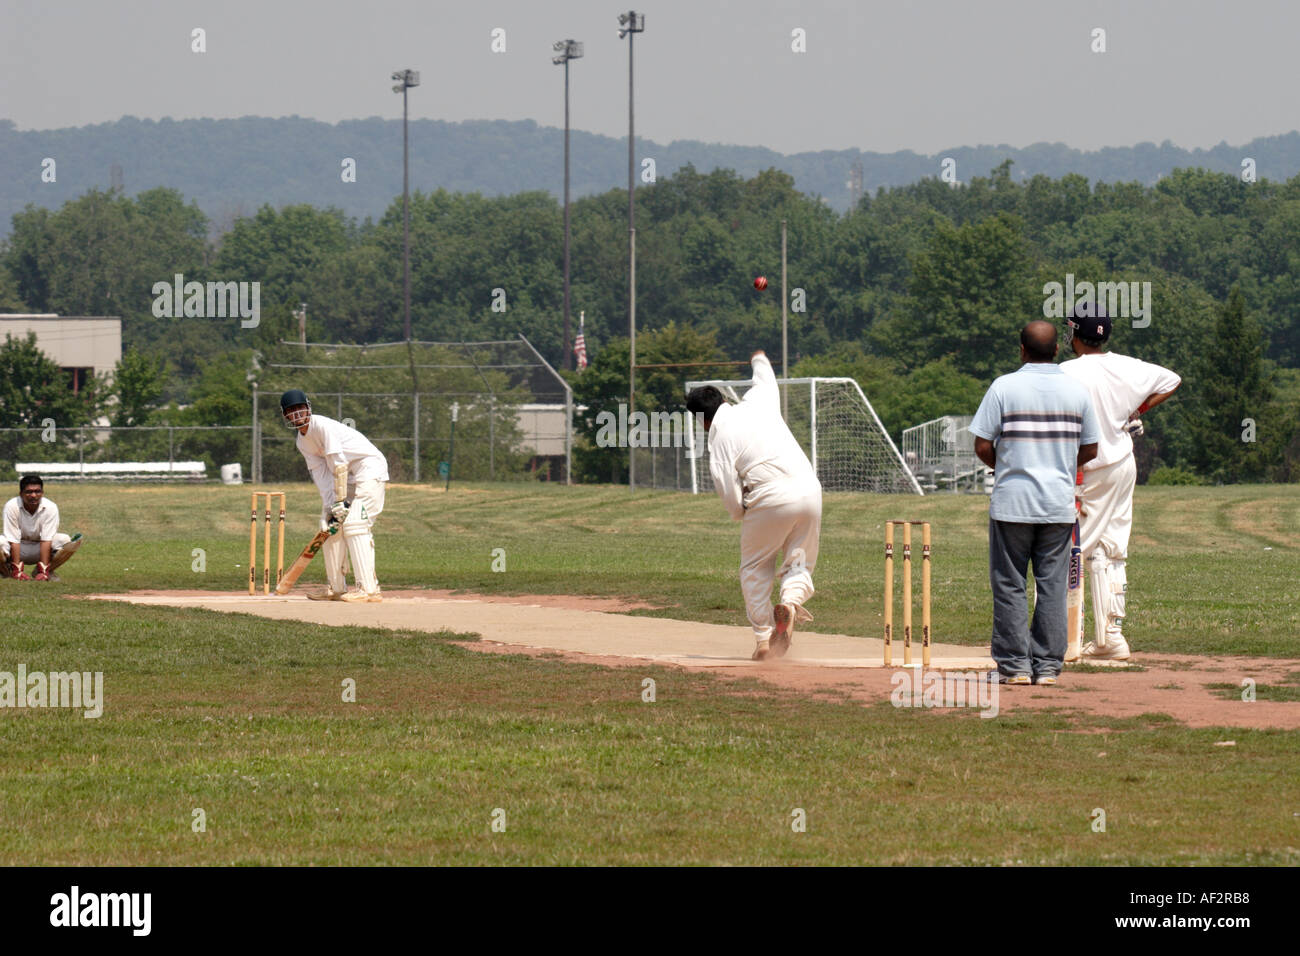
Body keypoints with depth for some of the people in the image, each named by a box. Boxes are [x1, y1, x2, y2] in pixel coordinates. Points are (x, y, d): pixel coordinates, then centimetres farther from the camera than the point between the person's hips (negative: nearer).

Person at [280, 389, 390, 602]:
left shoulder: (322, 425, -18)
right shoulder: (303, 442, 9)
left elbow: (338, 464, -22)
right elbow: (321, 474, 2)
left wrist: (340, 501, -24)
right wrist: (329, 506, -12)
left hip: (370, 467, -10)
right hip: (349, 476, 10)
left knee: (354, 524, -20)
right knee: (331, 525, 7)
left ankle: (368, 589, -27)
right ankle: (337, 589, 16)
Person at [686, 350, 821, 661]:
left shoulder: (719, 440, -3)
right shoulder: (758, 402, 10)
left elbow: (730, 494, -5)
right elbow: (766, 379, 36)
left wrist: (742, 516, 17)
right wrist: (760, 360, 59)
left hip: (770, 501, -5)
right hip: (809, 490, 5)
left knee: (755, 569, 14)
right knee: (800, 562, 16)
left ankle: (763, 637, 9)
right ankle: (792, 600, -15)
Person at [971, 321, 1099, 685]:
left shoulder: (1005, 387, -6)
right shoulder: (1077, 390, 3)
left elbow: (983, 446, -6)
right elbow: (1089, 450, 9)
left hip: (1012, 503, -3)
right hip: (1059, 504, 3)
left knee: (1009, 585, 4)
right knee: (1052, 584, 7)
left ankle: (1014, 664, 2)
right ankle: (1047, 665, 6)